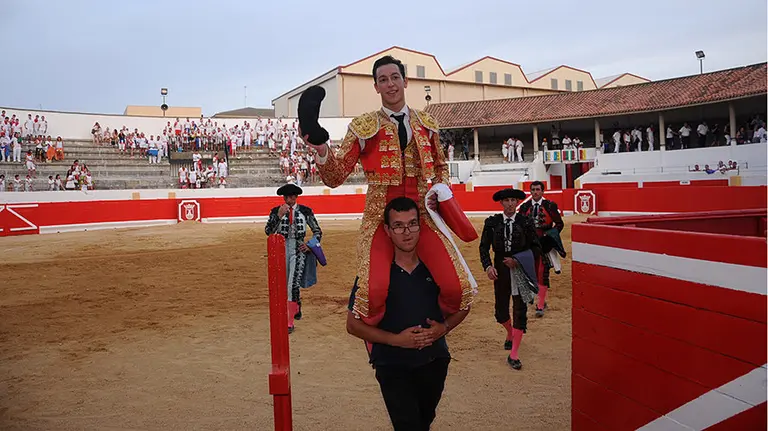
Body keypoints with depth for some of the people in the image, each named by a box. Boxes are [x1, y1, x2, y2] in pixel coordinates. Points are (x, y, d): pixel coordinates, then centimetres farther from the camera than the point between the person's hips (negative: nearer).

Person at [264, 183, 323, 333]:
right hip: (282, 249, 3)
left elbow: (318, 231, 8)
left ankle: (290, 322, -4)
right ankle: (297, 306, 43)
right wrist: (279, 216, -18)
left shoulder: (305, 211, 0)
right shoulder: (276, 211, 2)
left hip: (298, 249, -3)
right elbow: (268, 231, -8)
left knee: (293, 284, -13)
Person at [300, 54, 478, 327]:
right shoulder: (363, 128, 4)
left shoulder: (426, 123, 13)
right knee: (374, 293, -26)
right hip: (380, 216, -2)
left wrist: (441, 190, 7)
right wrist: (322, 150, -20)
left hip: (422, 214, 3)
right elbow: (336, 177, -1)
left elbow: (440, 165, 28)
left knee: (458, 288, -15)